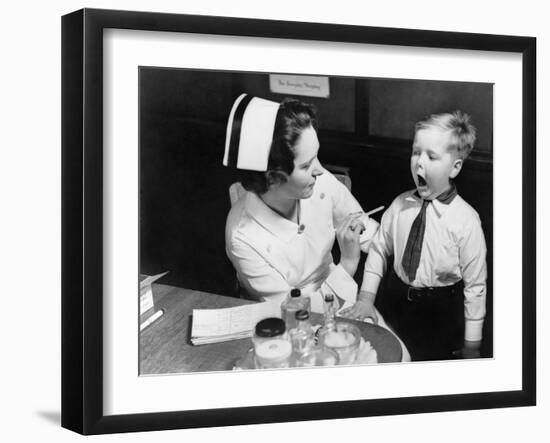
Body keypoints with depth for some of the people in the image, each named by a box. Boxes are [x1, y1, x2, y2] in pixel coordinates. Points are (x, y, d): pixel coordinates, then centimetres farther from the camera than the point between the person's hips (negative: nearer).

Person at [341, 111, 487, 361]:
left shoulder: (465, 220, -19)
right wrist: (366, 297, -3)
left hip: (441, 315, -4)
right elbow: (379, 249, 5)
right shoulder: (400, 205, -7)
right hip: (397, 304, 4)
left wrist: (471, 345, -9)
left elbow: (475, 285, -13)